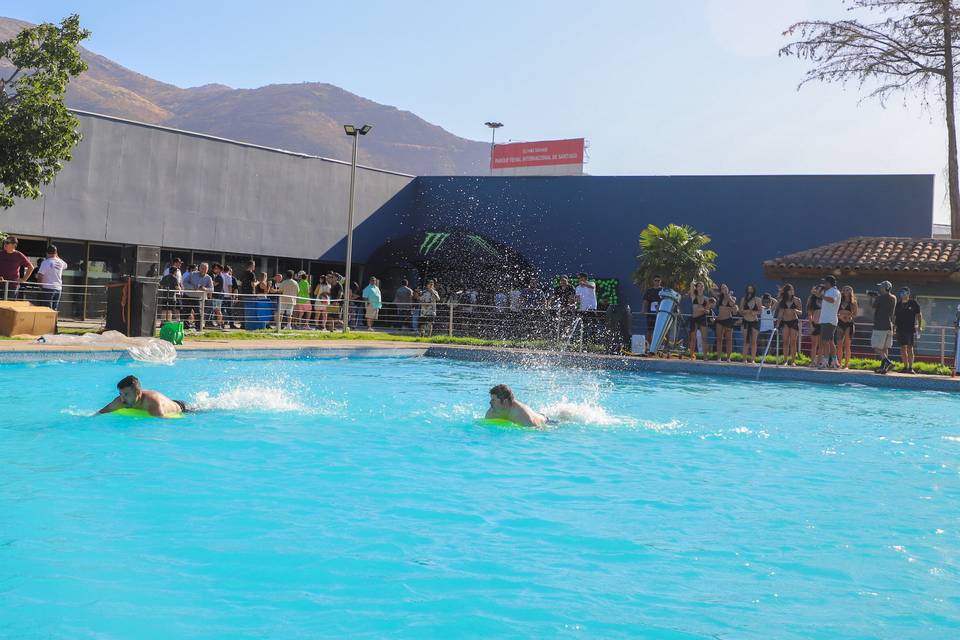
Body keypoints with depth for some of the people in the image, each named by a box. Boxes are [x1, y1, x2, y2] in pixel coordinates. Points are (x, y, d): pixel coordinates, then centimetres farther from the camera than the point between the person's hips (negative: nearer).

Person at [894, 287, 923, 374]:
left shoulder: (914, 303, 0)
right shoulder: (898, 304, 10)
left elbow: (919, 315, 3)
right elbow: (893, 315, 16)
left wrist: (920, 326, -5)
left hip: (910, 329, -4)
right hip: (900, 329, 4)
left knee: (910, 348, -6)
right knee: (903, 348, 6)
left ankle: (911, 367, -5)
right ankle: (905, 367, 13)